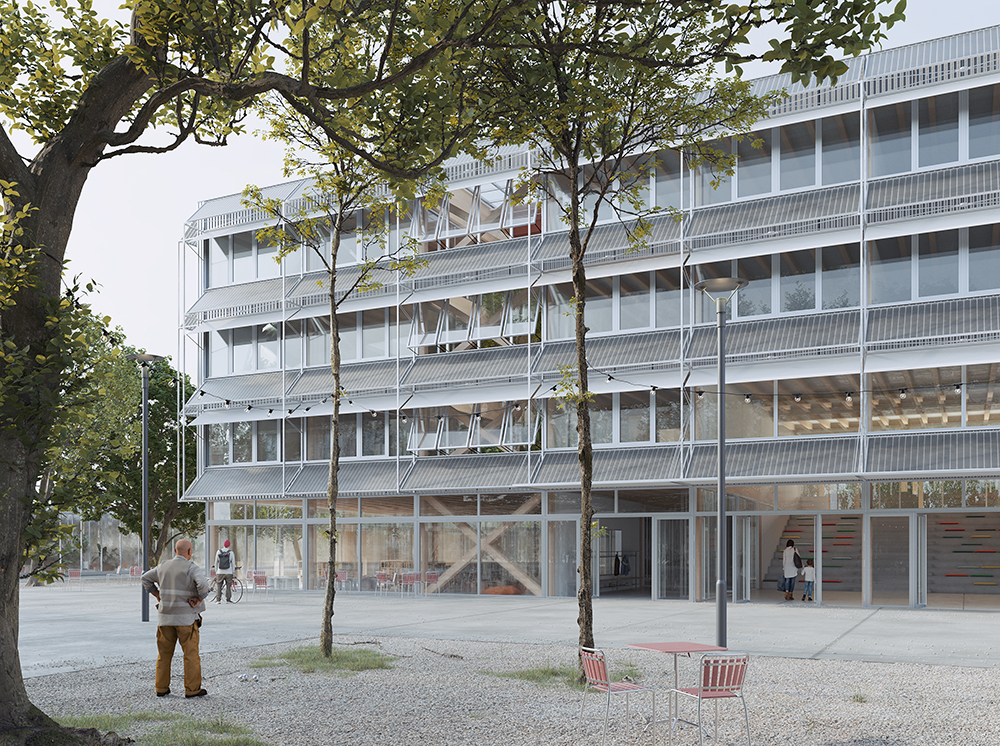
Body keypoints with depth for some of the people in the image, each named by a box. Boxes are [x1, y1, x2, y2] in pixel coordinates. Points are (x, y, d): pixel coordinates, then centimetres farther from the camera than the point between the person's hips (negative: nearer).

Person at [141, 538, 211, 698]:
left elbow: (146, 578, 21)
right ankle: (192, 689, 2)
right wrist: (199, 599, -11)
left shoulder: (163, 567, 7)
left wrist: (157, 595, 20)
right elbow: (203, 584, -25)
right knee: (191, 654, 1)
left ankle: (161, 688, 17)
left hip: (165, 617, 5)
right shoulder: (191, 568, -11)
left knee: (164, 654, 13)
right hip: (186, 617, -5)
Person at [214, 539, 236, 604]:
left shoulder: (218, 552, 2)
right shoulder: (231, 552, -2)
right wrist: (233, 571, 11)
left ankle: (218, 599, 2)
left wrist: (216, 571, 15)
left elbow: (216, 562, 6)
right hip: (229, 572, -1)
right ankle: (228, 599, 4)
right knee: (228, 586, 5)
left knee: (218, 586, 7)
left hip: (220, 572, 1)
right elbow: (233, 563, 1)